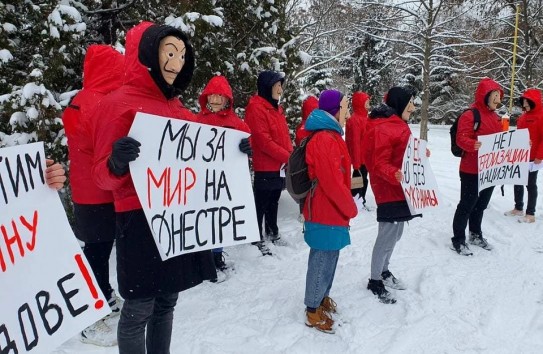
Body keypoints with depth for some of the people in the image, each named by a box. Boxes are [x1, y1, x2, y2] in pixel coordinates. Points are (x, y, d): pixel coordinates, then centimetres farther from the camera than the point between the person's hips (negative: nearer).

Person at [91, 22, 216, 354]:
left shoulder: (177, 106, 13)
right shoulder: (118, 103, -8)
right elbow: (103, 175, -11)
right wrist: (117, 163, -33)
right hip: (141, 221, -7)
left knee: (166, 302, 18)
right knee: (139, 308, 4)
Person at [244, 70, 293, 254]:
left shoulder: (275, 107, 15)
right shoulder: (256, 108, -14)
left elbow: (285, 135, 15)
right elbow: (263, 140, -21)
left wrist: (290, 156, 1)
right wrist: (287, 157, -18)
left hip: (280, 166, 9)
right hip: (265, 167, -8)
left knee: (273, 202, 20)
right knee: (261, 204, 1)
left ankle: (272, 231, 34)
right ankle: (257, 239, 12)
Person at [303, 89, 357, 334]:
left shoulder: (327, 136, 11)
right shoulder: (326, 140, -23)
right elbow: (333, 182, -25)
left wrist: (346, 207, 16)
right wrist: (351, 209, -11)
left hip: (328, 211, 10)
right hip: (327, 214, -10)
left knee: (328, 258, 21)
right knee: (323, 260, 3)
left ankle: (322, 297, 38)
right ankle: (313, 310, 17)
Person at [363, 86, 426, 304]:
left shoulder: (398, 124, 14)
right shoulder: (382, 129, -19)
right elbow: (379, 164, -24)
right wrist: (395, 175, -40)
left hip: (400, 189, 10)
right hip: (389, 191, -10)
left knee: (395, 234, 19)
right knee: (387, 236, -1)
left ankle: (384, 271, 37)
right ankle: (375, 281, 15)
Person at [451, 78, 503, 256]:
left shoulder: (496, 117, 14)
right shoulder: (469, 115, -13)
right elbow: (461, 139, -23)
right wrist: (474, 145, -41)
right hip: (472, 171, -8)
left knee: (481, 204, 18)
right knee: (467, 204, -1)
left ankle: (476, 235, 33)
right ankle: (458, 240, 9)